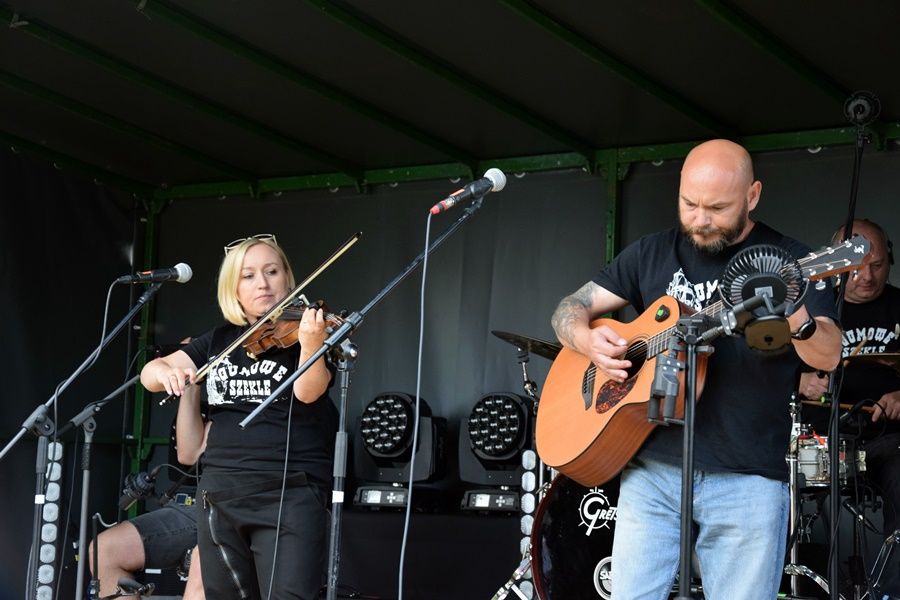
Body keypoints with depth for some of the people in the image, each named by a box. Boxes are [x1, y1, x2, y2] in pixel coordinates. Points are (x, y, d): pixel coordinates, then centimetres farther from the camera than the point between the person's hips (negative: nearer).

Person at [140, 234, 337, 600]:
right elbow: (149, 373, 11)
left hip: (290, 494, -5)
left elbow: (308, 391, -18)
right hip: (220, 494, 5)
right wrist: (167, 371, -13)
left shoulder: (307, 329, -1)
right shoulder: (219, 341, 13)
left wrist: (312, 344, -39)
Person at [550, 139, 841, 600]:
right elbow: (568, 310, 11)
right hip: (652, 469, 2)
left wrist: (796, 319, -35)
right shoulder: (652, 253, 9)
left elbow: (828, 357, -12)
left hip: (748, 482, -2)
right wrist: (589, 341, -13)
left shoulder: (788, 262, 0)